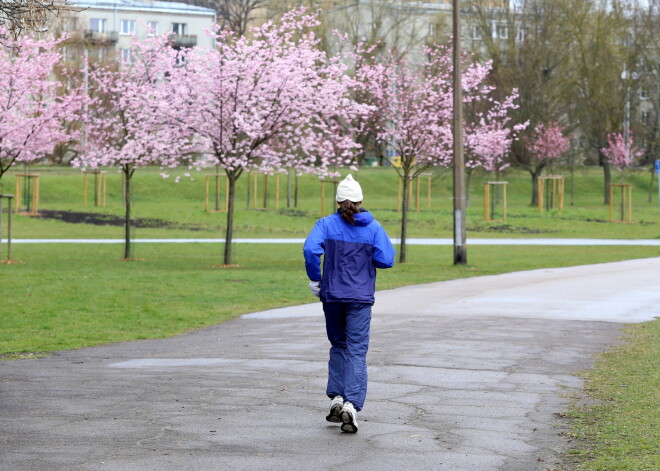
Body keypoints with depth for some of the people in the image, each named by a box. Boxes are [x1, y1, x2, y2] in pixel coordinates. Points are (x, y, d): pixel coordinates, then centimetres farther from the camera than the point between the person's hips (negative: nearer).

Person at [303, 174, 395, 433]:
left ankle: (336, 398, 12)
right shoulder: (373, 227, -1)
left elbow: (311, 249, -17)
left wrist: (315, 280, -5)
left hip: (332, 295, 1)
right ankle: (351, 405, -15)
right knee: (356, 351, -2)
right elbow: (386, 259, -7)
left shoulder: (327, 224, -2)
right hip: (361, 297, -1)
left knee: (338, 346, 19)